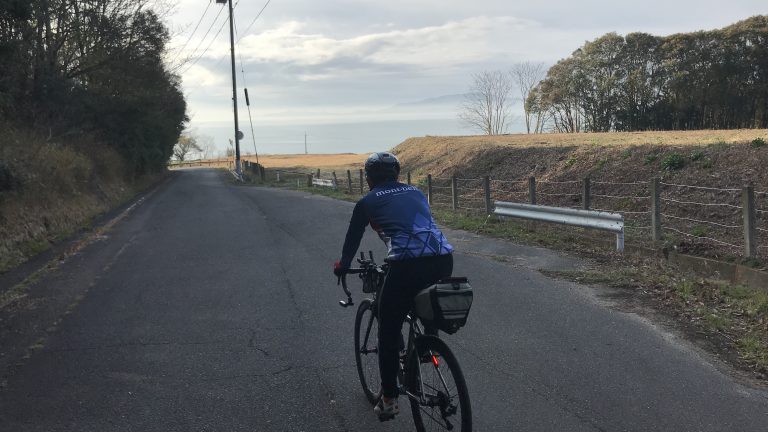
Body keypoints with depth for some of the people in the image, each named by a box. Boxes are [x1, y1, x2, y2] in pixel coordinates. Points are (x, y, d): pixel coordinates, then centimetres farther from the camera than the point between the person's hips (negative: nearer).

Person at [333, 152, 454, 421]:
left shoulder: (367, 202, 15)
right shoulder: (415, 192, 27)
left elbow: (353, 238, 27)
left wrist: (342, 266, 46)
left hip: (408, 266, -4)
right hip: (444, 260, 4)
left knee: (388, 333, 12)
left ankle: (389, 400, 18)